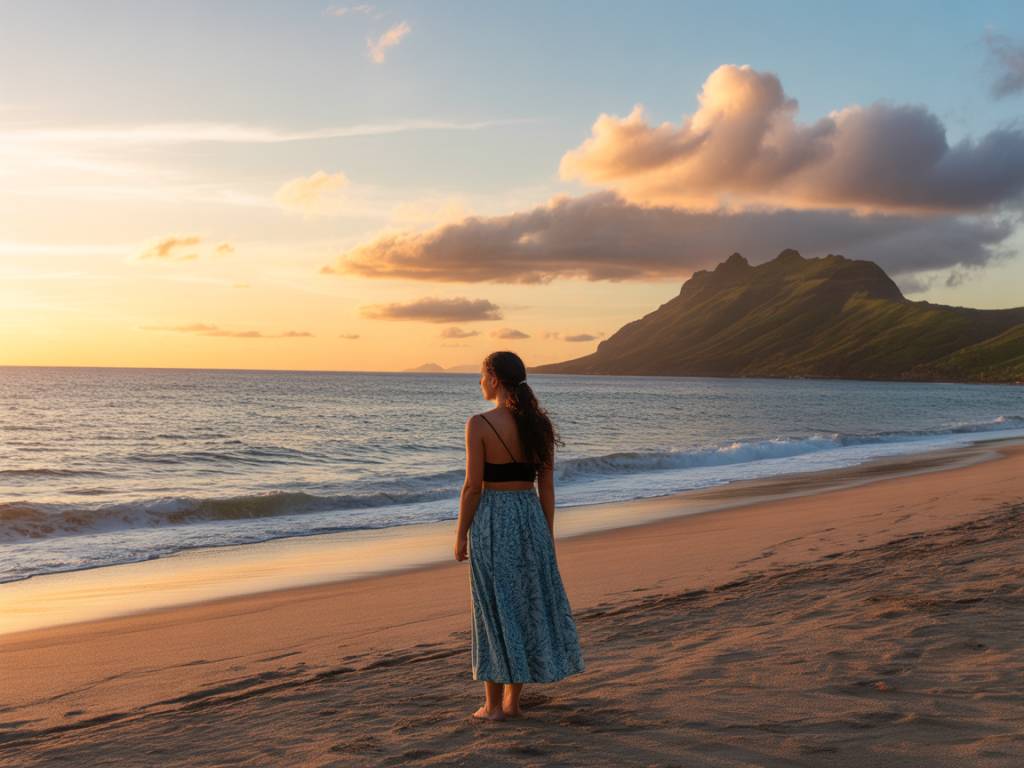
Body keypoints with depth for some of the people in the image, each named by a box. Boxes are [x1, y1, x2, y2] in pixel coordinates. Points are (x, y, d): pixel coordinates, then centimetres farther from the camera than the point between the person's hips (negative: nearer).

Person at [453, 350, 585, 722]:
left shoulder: (479, 424, -13)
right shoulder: (538, 423, 3)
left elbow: (473, 486, -12)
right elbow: (547, 485, 6)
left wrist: (461, 534, -3)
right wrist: (547, 534, 14)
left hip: (492, 520, -5)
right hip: (531, 516, 5)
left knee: (494, 608, 4)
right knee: (527, 605, 13)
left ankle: (494, 704, 11)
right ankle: (513, 701, 21)